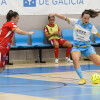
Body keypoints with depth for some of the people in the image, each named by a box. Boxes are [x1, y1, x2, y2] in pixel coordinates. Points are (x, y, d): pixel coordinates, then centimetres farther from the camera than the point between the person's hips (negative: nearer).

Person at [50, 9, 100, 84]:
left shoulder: (91, 26, -2)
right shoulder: (76, 22, 0)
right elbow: (64, 18, 2)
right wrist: (55, 14, -6)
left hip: (86, 46, 0)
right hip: (76, 46, 0)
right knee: (75, 59, -30)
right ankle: (82, 79, -30)